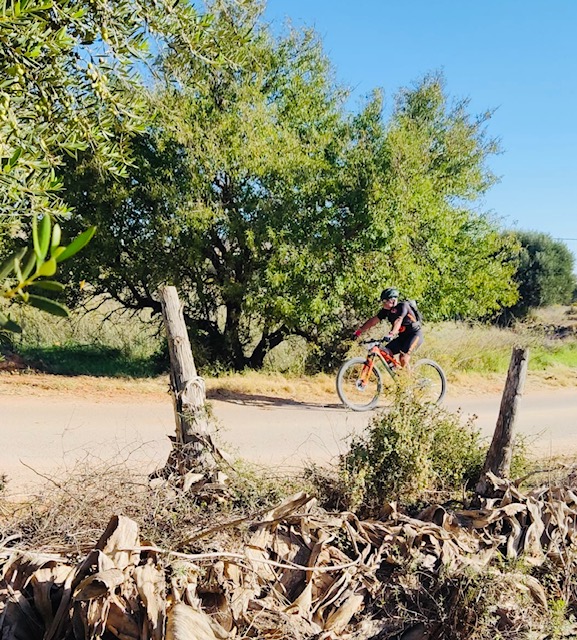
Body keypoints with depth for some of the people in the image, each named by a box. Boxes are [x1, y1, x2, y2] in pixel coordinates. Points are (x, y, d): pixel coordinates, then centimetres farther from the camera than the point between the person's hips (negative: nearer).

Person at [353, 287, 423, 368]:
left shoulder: (402, 306, -21)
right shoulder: (386, 310, -2)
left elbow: (398, 321, -36)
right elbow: (372, 321, -2)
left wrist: (391, 334, -51)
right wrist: (359, 331, -9)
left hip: (415, 334, -7)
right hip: (402, 336, 7)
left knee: (403, 358, -24)